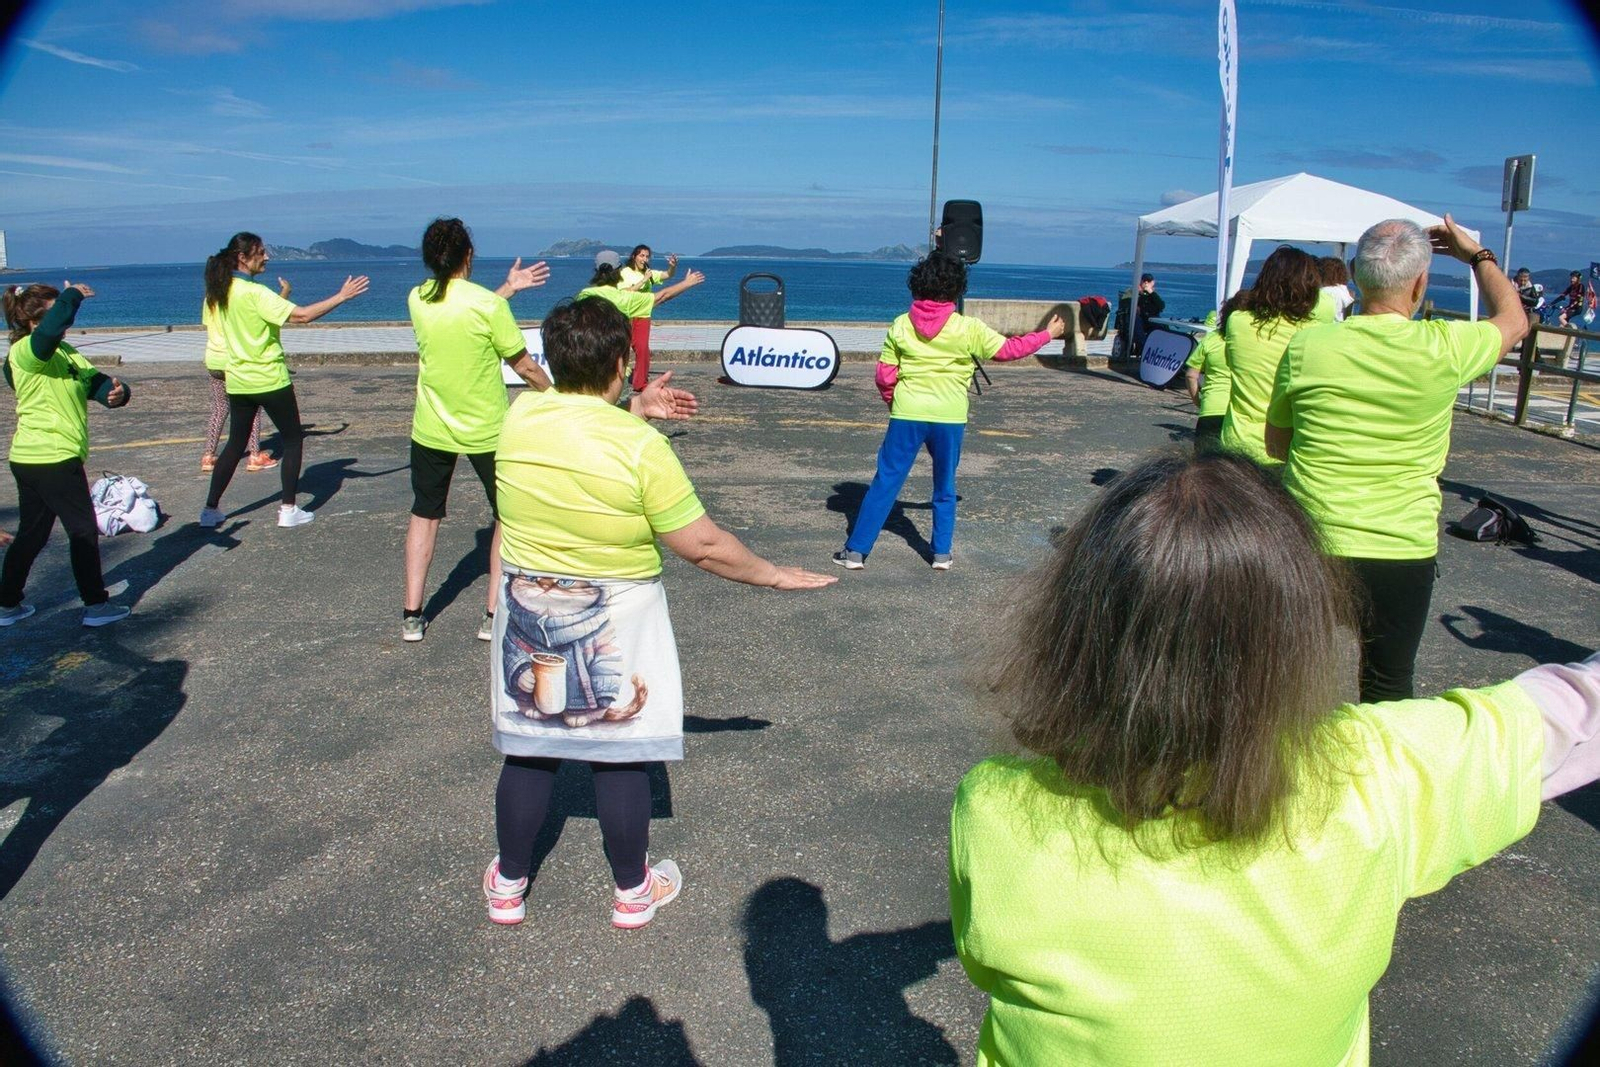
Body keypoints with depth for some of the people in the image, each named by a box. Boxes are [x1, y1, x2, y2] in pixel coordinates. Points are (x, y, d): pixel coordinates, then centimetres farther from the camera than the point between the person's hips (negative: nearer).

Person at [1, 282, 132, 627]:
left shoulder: (64, 351, 13)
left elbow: (94, 380, 4)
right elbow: (52, 327, -35)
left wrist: (114, 392, -19)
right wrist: (73, 295, -19)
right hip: (53, 459, -9)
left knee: (31, 534, 17)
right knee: (83, 531, 2)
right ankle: (95, 605, 10)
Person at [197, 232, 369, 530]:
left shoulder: (218, 293, 4)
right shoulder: (255, 293, -18)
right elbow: (300, 315, -25)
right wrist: (341, 296, -22)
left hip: (237, 382, 7)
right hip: (270, 381, -7)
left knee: (235, 444, 15)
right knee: (293, 440, 8)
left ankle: (211, 509, 15)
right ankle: (288, 509, 7)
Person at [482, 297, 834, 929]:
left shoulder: (518, 418, -7)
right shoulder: (642, 447, -21)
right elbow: (704, 547, -16)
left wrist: (636, 412, 25)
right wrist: (775, 576, -2)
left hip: (528, 614, 4)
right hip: (613, 627, -4)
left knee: (529, 752, 16)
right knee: (620, 757, 11)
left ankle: (508, 886, 33)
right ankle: (632, 891, 28)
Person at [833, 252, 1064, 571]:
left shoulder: (900, 326, -1)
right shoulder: (968, 329, -5)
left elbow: (884, 376, 1)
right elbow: (1007, 350, 5)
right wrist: (1047, 334, 20)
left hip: (906, 416, 1)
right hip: (950, 419, 0)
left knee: (885, 483, 5)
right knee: (945, 488, 16)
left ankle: (856, 550, 5)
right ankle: (942, 553, 20)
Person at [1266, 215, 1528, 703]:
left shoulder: (1306, 347, -7)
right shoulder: (1445, 348, -8)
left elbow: (1276, 443, 7)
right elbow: (1513, 320, 16)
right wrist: (1478, 255, 29)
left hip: (1312, 548, 1)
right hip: (1404, 549, 0)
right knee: (1389, 690, 14)